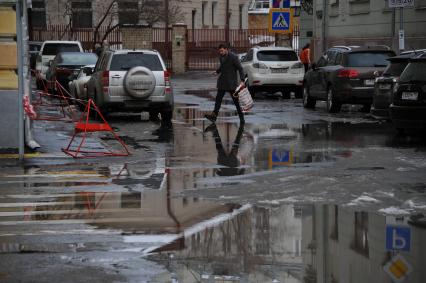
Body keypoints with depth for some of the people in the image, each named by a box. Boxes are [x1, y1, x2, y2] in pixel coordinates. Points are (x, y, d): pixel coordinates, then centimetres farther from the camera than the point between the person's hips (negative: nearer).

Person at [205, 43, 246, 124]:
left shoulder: (233, 57, -13)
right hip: (222, 81, 6)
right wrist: (217, 71, 5)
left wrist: (242, 80, -23)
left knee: (235, 99, 0)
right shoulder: (221, 57, 8)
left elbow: (240, 69, -14)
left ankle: (241, 117, 9)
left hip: (231, 82, -6)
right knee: (218, 98, -2)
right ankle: (214, 115, -6)